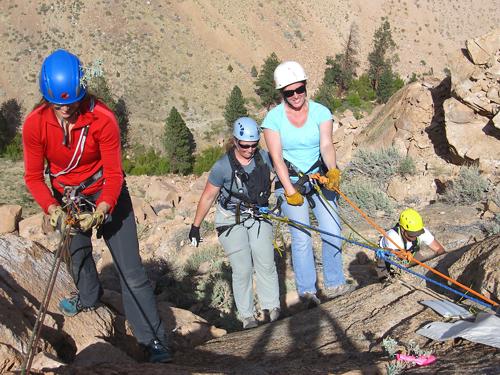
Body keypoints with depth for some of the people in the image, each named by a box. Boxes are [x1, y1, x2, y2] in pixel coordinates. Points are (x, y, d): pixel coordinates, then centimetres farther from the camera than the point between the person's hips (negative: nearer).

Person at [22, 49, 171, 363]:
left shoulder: (103, 120, -26)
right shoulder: (35, 124, -18)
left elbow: (114, 174, -19)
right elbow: (33, 177, -10)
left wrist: (100, 211, -33)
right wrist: (54, 209, -26)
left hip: (107, 195, -3)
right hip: (67, 198, 3)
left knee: (131, 270, -7)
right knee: (77, 252, 10)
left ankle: (155, 340, -2)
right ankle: (89, 297, 46)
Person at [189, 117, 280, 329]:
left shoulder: (263, 157, -8)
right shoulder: (223, 166, -19)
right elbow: (208, 197, -10)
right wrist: (195, 227, -4)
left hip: (258, 216, 4)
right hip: (231, 220, -3)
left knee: (266, 263, -3)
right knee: (243, 269, -6)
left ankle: (271, 308, 10)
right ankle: (247, 316, 7)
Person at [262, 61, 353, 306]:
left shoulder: (320, 112, -5)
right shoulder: (273, 118, -9)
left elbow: (326, 144, -17)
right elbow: (277, 157, -12)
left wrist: (333, 170, -36)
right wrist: (290, 191, -19)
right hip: (290, 182, -2)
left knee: (332, 231, -6)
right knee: (301, 238, -10)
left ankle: (334, 284, 8)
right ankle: (307, 290, -3)